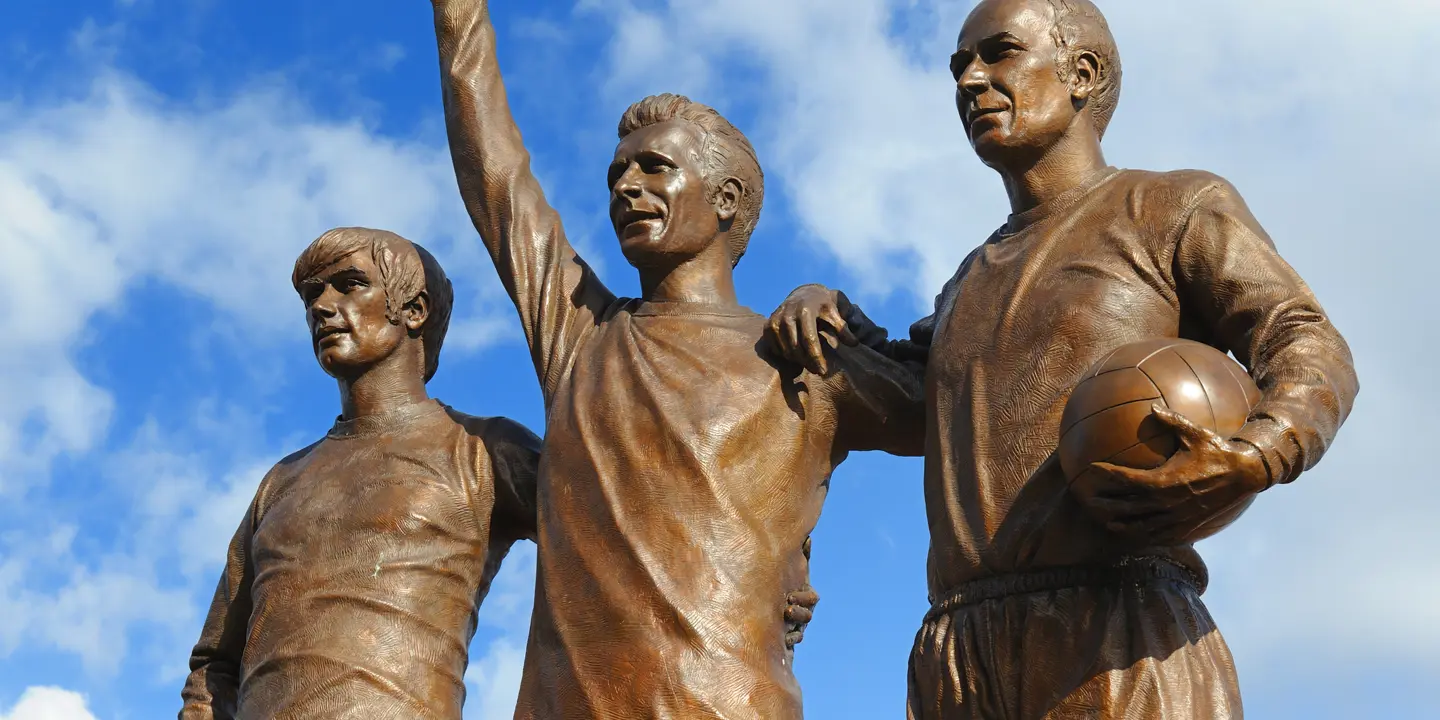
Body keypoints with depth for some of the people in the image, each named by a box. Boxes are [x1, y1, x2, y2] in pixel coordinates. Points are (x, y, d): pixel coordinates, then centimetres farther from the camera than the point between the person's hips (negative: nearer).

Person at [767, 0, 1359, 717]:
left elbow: (1312, 355, 1)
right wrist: (825, 308, 27)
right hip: (957, 656, 5)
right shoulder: (974, 280, 32)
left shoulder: (1177, 207, 13)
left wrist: (1250, 462, -22)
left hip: (1118, 636, -5)